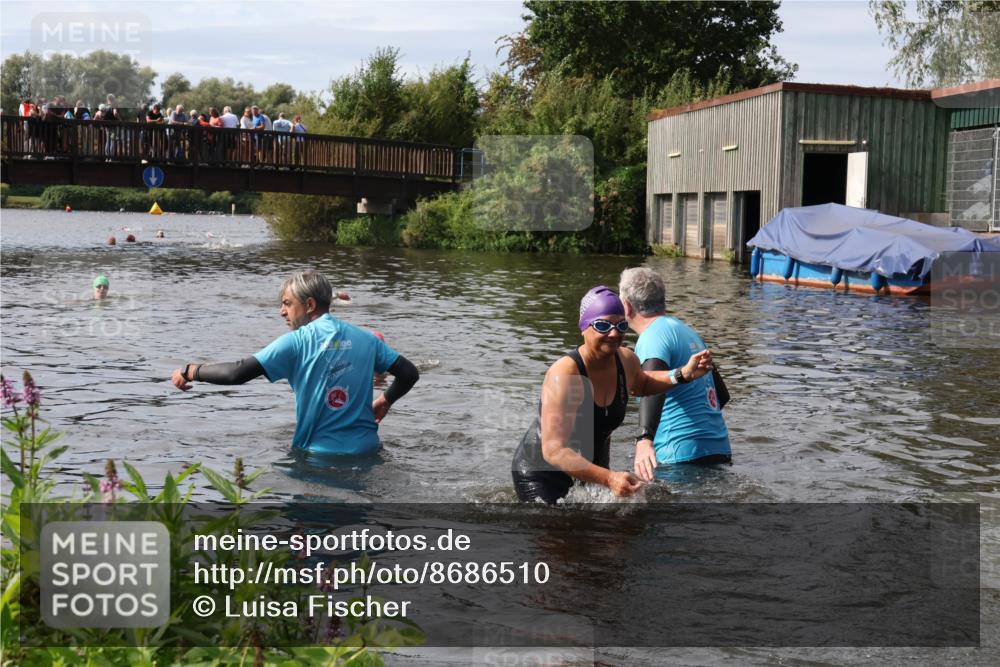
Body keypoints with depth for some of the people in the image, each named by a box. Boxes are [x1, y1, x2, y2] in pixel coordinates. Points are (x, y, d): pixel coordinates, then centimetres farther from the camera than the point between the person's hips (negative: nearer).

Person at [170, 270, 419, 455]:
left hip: (320, 453, -4)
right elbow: (410, 374, 9)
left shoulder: (298, 341, -6)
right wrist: (385, 401, 26)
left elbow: (237, 373, -12)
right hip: (366, 449, 4)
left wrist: (189, 371, 3)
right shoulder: (365, 339, 7)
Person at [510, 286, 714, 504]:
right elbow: (553, 451, -34)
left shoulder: (626, 361, -6)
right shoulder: (564, 375, -29)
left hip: (592, 468, 7)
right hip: (541, 475, -7)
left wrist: (684, 374, 6)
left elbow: (641, 385, 22)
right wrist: (608, 478, -44)